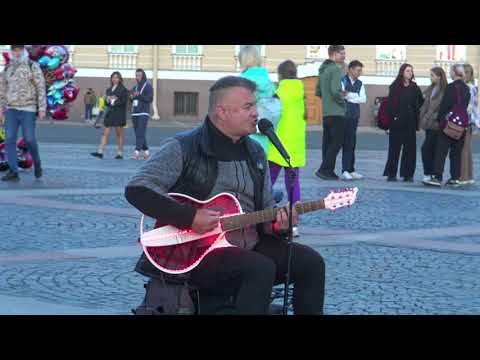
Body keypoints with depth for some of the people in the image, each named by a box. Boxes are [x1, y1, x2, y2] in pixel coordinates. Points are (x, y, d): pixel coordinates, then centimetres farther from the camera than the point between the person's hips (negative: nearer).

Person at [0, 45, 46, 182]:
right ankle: (13, 172, -10)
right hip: (12, 110, 4)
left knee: (29, 140, -5)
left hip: (28, 110, -4)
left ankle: (36, 163, 25)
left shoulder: (33, 66, -5)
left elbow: (41, 88, -8)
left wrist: (42, 108, -14)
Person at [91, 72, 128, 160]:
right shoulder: (109, 90, 15)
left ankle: (120, 153, 10)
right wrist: (108, 99, -7)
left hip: (119, 113, -5)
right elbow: (106, 102, 14)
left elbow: (123, 102, -10)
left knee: (119, 133, 3)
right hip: (110, 113, 5)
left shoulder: (123, 89, -2)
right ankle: (100, 152, -8)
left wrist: (114, 101, -11)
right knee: (105, 133, -2)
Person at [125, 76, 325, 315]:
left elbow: (266, 208, 21)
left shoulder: (255, 153, 15)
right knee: (261, 269, -31)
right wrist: (189, 217, -23)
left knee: (310, 263, -10)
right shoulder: (184, 149, -7)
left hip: (250, 246, 7)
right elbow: (136, 190, -15)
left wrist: (277, 222, -5)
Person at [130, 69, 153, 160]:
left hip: (144, 113, -7)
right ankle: (146, 152, 16)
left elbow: (150, 99, -11)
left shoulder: (148, 86, -1)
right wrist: (132, 97, 0)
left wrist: (139, 95, -20)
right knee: (138, 134, 7)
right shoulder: (135, 87, 18)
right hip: (135, 113, 7)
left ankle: (137, 152, -22)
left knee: (140, 133, -15)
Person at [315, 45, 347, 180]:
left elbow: (318, 92, 20)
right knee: (337, 141, -6)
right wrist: (342, 100, -5)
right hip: (336, 112, -9)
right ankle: (324, 169, -11)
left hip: (326, 112, 9)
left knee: (328, 142, 10)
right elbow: (335, 90, -23)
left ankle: (328, 171, 12)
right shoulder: (336, 69, -13)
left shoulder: (323, 70, 15)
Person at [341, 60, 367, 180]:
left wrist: (350, 97, -9)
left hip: (354, 116, 6)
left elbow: (363, 99, 2)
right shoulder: (343, 80, -3)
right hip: (344, 115, -6)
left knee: (352, 144, 9)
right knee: (347, 143, -10)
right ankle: (346, 171, -8)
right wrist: (356, 97, -9)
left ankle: (350, 170, 12)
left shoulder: (359, 84, 15)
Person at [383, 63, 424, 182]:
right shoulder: (395, 87, 0)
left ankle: (408, 174, 7)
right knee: (394, 147, 1)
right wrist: (394, 116, -10)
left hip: (410, 123, 3)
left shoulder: (414, 88, 9)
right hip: (397, 122, -3)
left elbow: (421, 102, 8)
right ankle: (391, 174, 6)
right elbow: (391, 103, -4)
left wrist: (416, 113, -5)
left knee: (410, 148, 2)